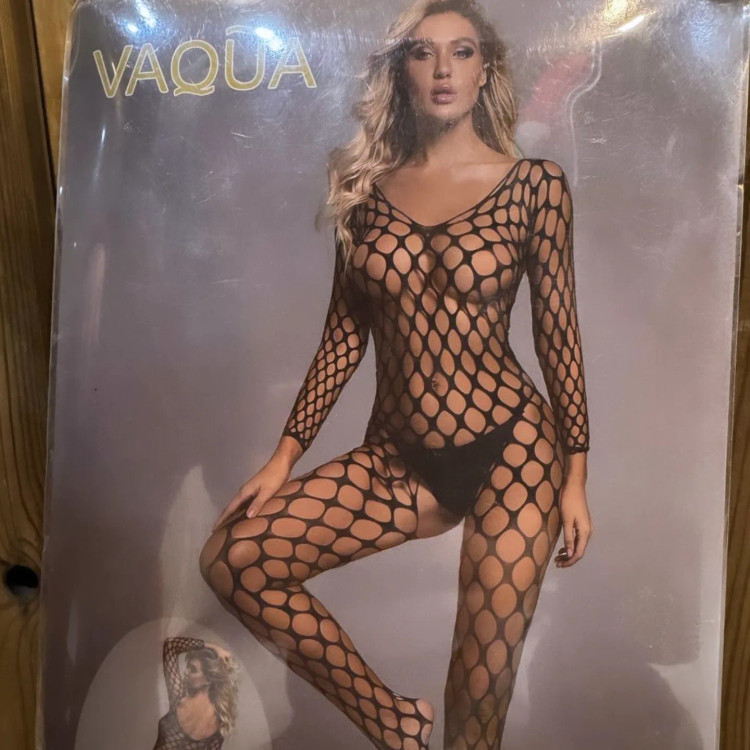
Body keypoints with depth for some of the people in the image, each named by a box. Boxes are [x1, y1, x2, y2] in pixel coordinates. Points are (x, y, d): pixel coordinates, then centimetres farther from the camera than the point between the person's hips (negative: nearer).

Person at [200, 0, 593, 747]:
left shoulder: (534, 183, -1)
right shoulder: (366, 183, 6)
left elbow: (558, 330, 0)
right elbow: (346, 332, 6)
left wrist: (576, 476, 0)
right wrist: (285, 454, 4)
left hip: (513, 449, -2)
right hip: (397, 456, 3)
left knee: (484, 681, 1)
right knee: (232, 558, -10)